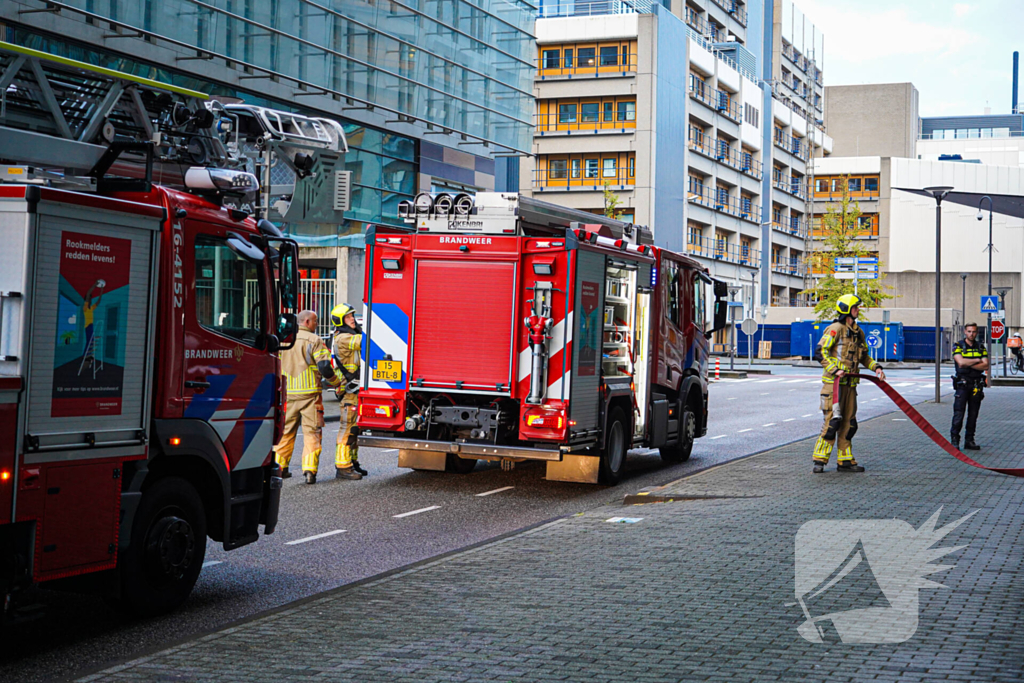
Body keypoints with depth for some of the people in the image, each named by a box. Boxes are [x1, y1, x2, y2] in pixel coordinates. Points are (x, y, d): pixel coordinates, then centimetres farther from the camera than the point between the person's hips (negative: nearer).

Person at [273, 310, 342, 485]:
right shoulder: (314, 340, -7)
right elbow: (324, 367, -12)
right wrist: (336, 382, 3)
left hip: (287, 393, 5)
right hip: (309, 393, -5)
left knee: (285, 431, 15)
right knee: (311, 432, -1)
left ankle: (279, 466, 18)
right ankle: (310, 470, -9)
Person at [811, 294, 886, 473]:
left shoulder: (858, 332, 15)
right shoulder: (835, 329, -9)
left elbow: (864, 356, 26)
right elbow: (821, 350, -16)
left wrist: (876, 367, 10)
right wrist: (835, 369, -24)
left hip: (850, 383, 8)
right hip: (834, 382, -8)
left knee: (848, 423, 9)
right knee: (832, 420, -10)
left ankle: (845, 461, 16)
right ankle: (820, 460, -3)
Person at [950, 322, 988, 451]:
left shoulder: (980, 347, 10)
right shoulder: (958, 346, 0)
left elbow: (985, 366, -2)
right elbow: (961, 362, -17)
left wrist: (968, 364, -11)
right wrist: (977, 360, -6)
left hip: (977, 385, 4)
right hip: (962, 383, -4)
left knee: (973, 415, 5)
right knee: (959, 414, -8)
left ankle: (969, 440, 11)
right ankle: (954, 440, -2)